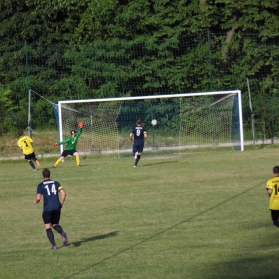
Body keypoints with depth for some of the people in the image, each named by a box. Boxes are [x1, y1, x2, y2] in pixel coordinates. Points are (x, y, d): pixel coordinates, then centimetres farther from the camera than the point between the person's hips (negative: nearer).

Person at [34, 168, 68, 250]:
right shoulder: (56, 183, 10)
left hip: (47, 209, -4)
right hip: (57, 208, 4)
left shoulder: (41, 185, 0)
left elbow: (38, 198, -8)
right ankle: (62, 233, -15)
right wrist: (61, 203, 12)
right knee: (55, 225, 19)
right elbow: (63, 193, -1)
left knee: (48, 227, 6)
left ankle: (54, 245, -8)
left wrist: (36, 201, 15)